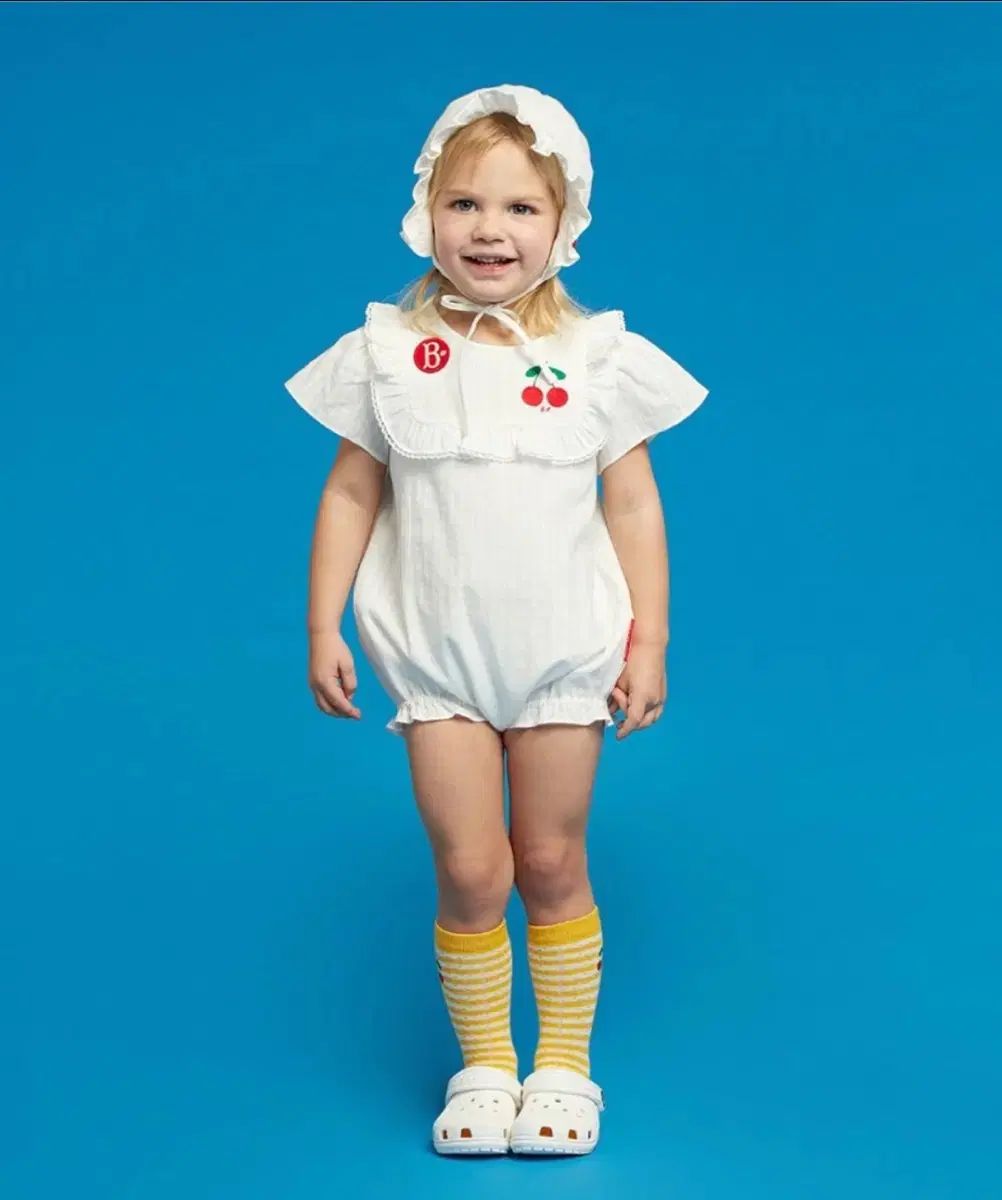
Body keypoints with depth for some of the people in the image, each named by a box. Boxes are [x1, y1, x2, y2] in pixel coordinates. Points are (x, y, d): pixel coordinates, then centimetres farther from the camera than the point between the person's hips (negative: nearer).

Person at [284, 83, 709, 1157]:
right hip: (438, 660, 0)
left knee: (552, 864, 9)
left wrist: (649, 642, -1)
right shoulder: (388, 353, -2)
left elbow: (633, 505, 1)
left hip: (563, 656, 0)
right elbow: (350, 494, 2)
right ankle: (483, 1066, 21)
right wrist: (322, 628, -1)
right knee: (469, 871, 1)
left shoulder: (596, 356, -3)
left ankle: (563, 1064, 25)